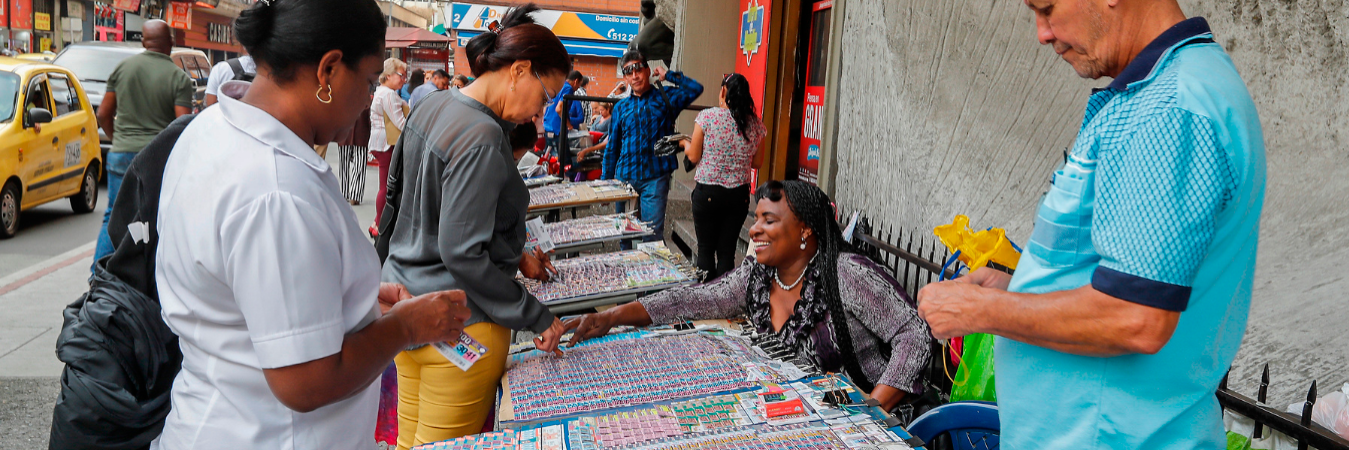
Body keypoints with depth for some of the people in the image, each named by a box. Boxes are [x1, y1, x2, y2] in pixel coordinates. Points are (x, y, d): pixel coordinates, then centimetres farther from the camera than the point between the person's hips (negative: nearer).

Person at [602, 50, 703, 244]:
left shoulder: (665, 97, 6)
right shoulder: (621, 107, 13)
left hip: (655, 178, -3)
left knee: (653, 231, -8)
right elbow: (612, 146, 16)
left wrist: (668, 75, -2)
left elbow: (696, 89, -10)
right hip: (625, 177, 3)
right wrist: (606, 180, 12)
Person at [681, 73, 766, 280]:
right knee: (727, 251, 9)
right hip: (739, 194, 3)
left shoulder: (707, 116, -9)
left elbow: (694, 156, -3)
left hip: (708, 192, -3)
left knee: (706, 249, 7)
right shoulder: (755, 124, 1)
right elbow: (756, 162, 9)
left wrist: (685, 143, 18)